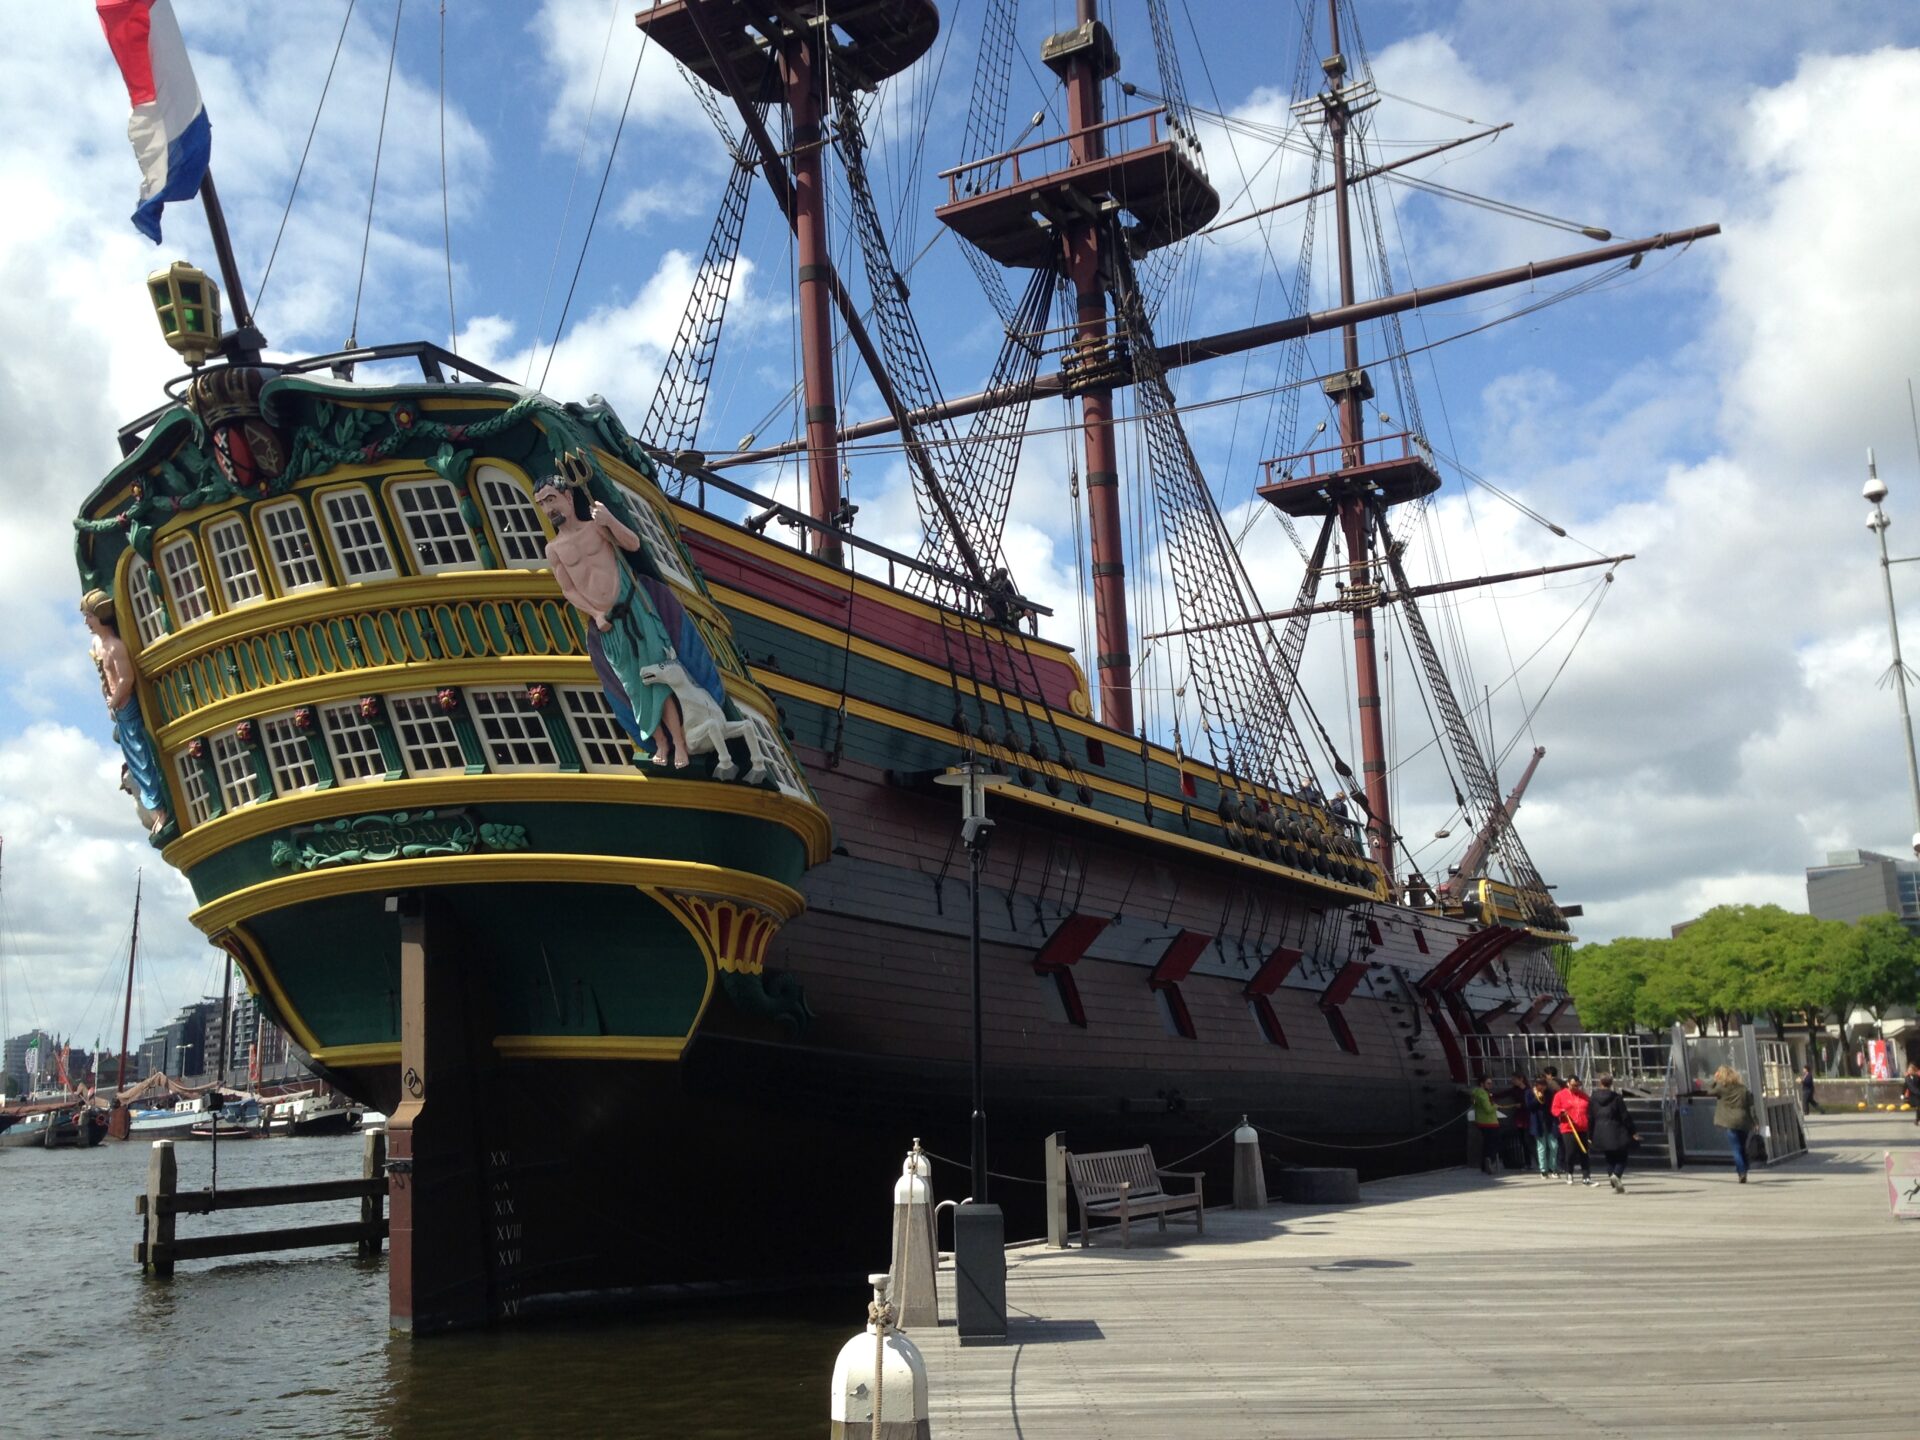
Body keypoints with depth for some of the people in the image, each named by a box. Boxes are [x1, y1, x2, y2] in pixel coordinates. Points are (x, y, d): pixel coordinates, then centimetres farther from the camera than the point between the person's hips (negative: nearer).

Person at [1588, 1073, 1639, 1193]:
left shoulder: (1594, 1098, 3)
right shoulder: (1616, 1097, -6)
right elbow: (1625, 1116, -6)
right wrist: (1632, 1132, 0)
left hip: (1601, 1133, 3)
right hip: (1616, 1132, -3)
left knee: (1610, 1159, 12)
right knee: (1621, 1157, 7)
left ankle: (1617, 1185, 5)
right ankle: (1616, 1174, -21)